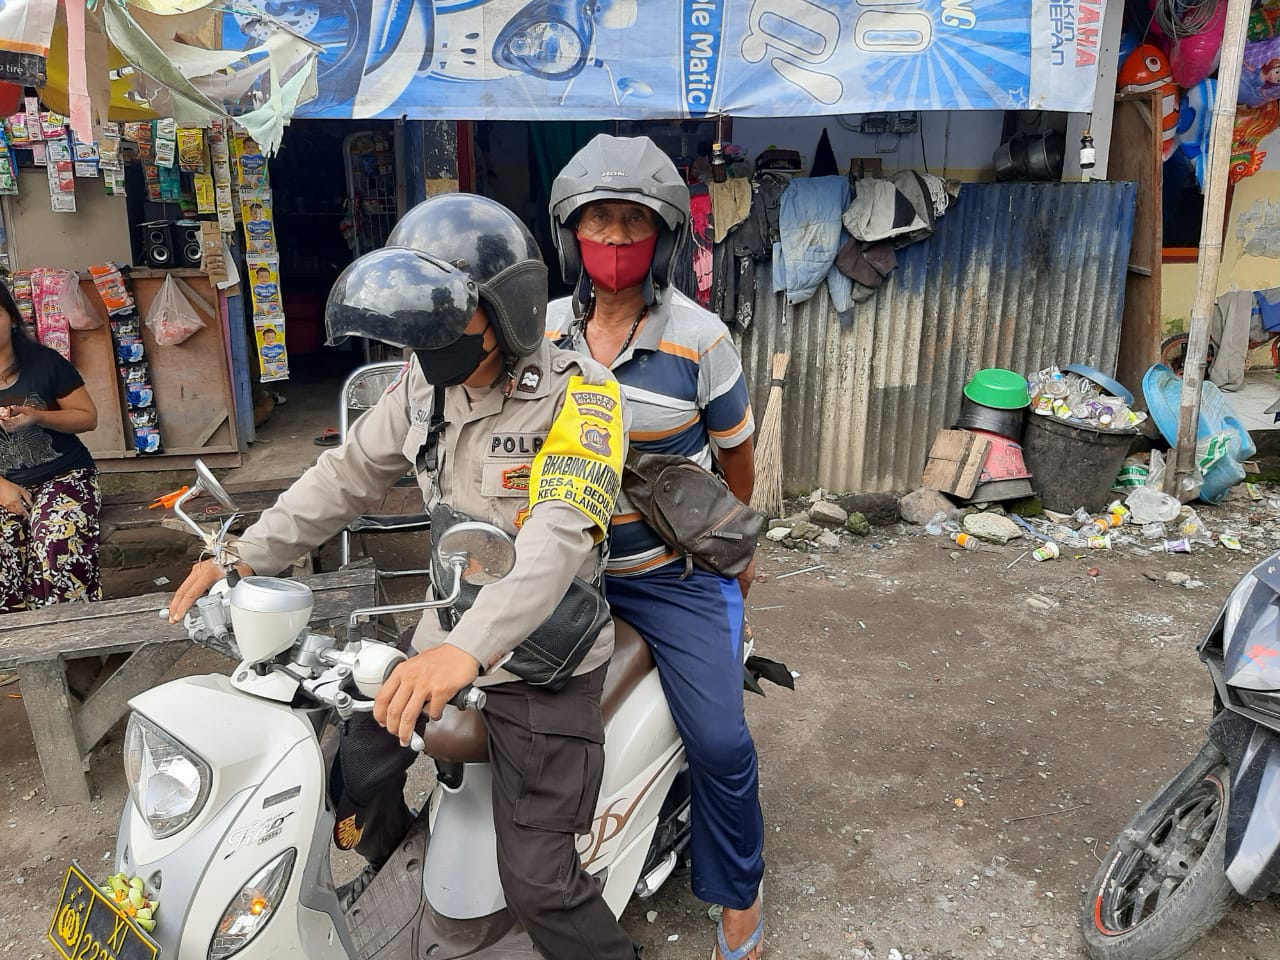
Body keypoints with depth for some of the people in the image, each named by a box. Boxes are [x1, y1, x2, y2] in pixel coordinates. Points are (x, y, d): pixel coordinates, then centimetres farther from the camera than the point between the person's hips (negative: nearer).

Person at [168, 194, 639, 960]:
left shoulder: (578, 391, -21)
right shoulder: (426, 384, 0)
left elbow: (560, 535, -35)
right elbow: (348, 474, 10)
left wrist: (470, 647, -48)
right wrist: (248, 555, 2)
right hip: (445, 639, 7)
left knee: (538, 881, -6)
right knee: (359, 770, 20)